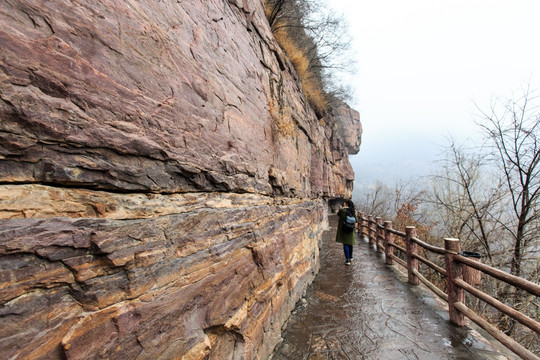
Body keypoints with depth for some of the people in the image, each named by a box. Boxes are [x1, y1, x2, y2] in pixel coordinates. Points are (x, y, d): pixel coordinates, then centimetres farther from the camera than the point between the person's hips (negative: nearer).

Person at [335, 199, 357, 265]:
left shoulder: (342, 210, -14)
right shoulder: (353, 211, -3)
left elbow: (338, 214, 6)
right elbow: (356, 220, 5)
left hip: (343, 229, -4)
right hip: (350, 230, 4)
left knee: (345, 244, -2)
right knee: (350, 243, 19)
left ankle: (347, 260, -6)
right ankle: (350, 257, 37)